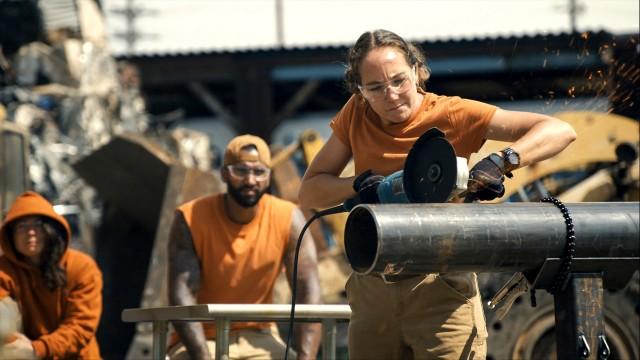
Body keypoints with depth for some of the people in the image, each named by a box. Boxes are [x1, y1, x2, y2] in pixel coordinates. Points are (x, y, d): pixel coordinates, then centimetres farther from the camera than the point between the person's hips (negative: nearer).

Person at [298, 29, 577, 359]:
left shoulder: (451, 115, -7)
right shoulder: (355, 115, 6)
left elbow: (559, 131, -13)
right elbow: (309, 193, 7)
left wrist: (502, 161, -31)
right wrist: (358, 183, -13)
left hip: (439, 284, -4)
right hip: (372, 290, 4)